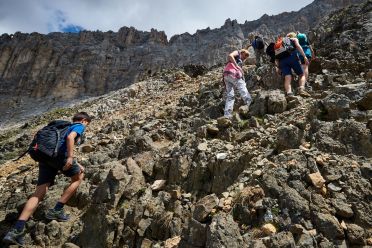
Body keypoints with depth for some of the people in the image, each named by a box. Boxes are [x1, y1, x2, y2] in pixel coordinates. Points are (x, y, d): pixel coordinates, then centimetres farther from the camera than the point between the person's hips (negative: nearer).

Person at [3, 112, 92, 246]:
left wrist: (76, 165, 42)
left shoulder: (67, 127, 36)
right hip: (60, 154, -7)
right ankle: (56, 211, 9)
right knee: (78, 177, 15)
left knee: (39, 194, 2)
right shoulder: (79, 126, 10)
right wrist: (70, 157, -20)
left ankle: (17, 230, -9)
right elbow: (70, 137, -13)